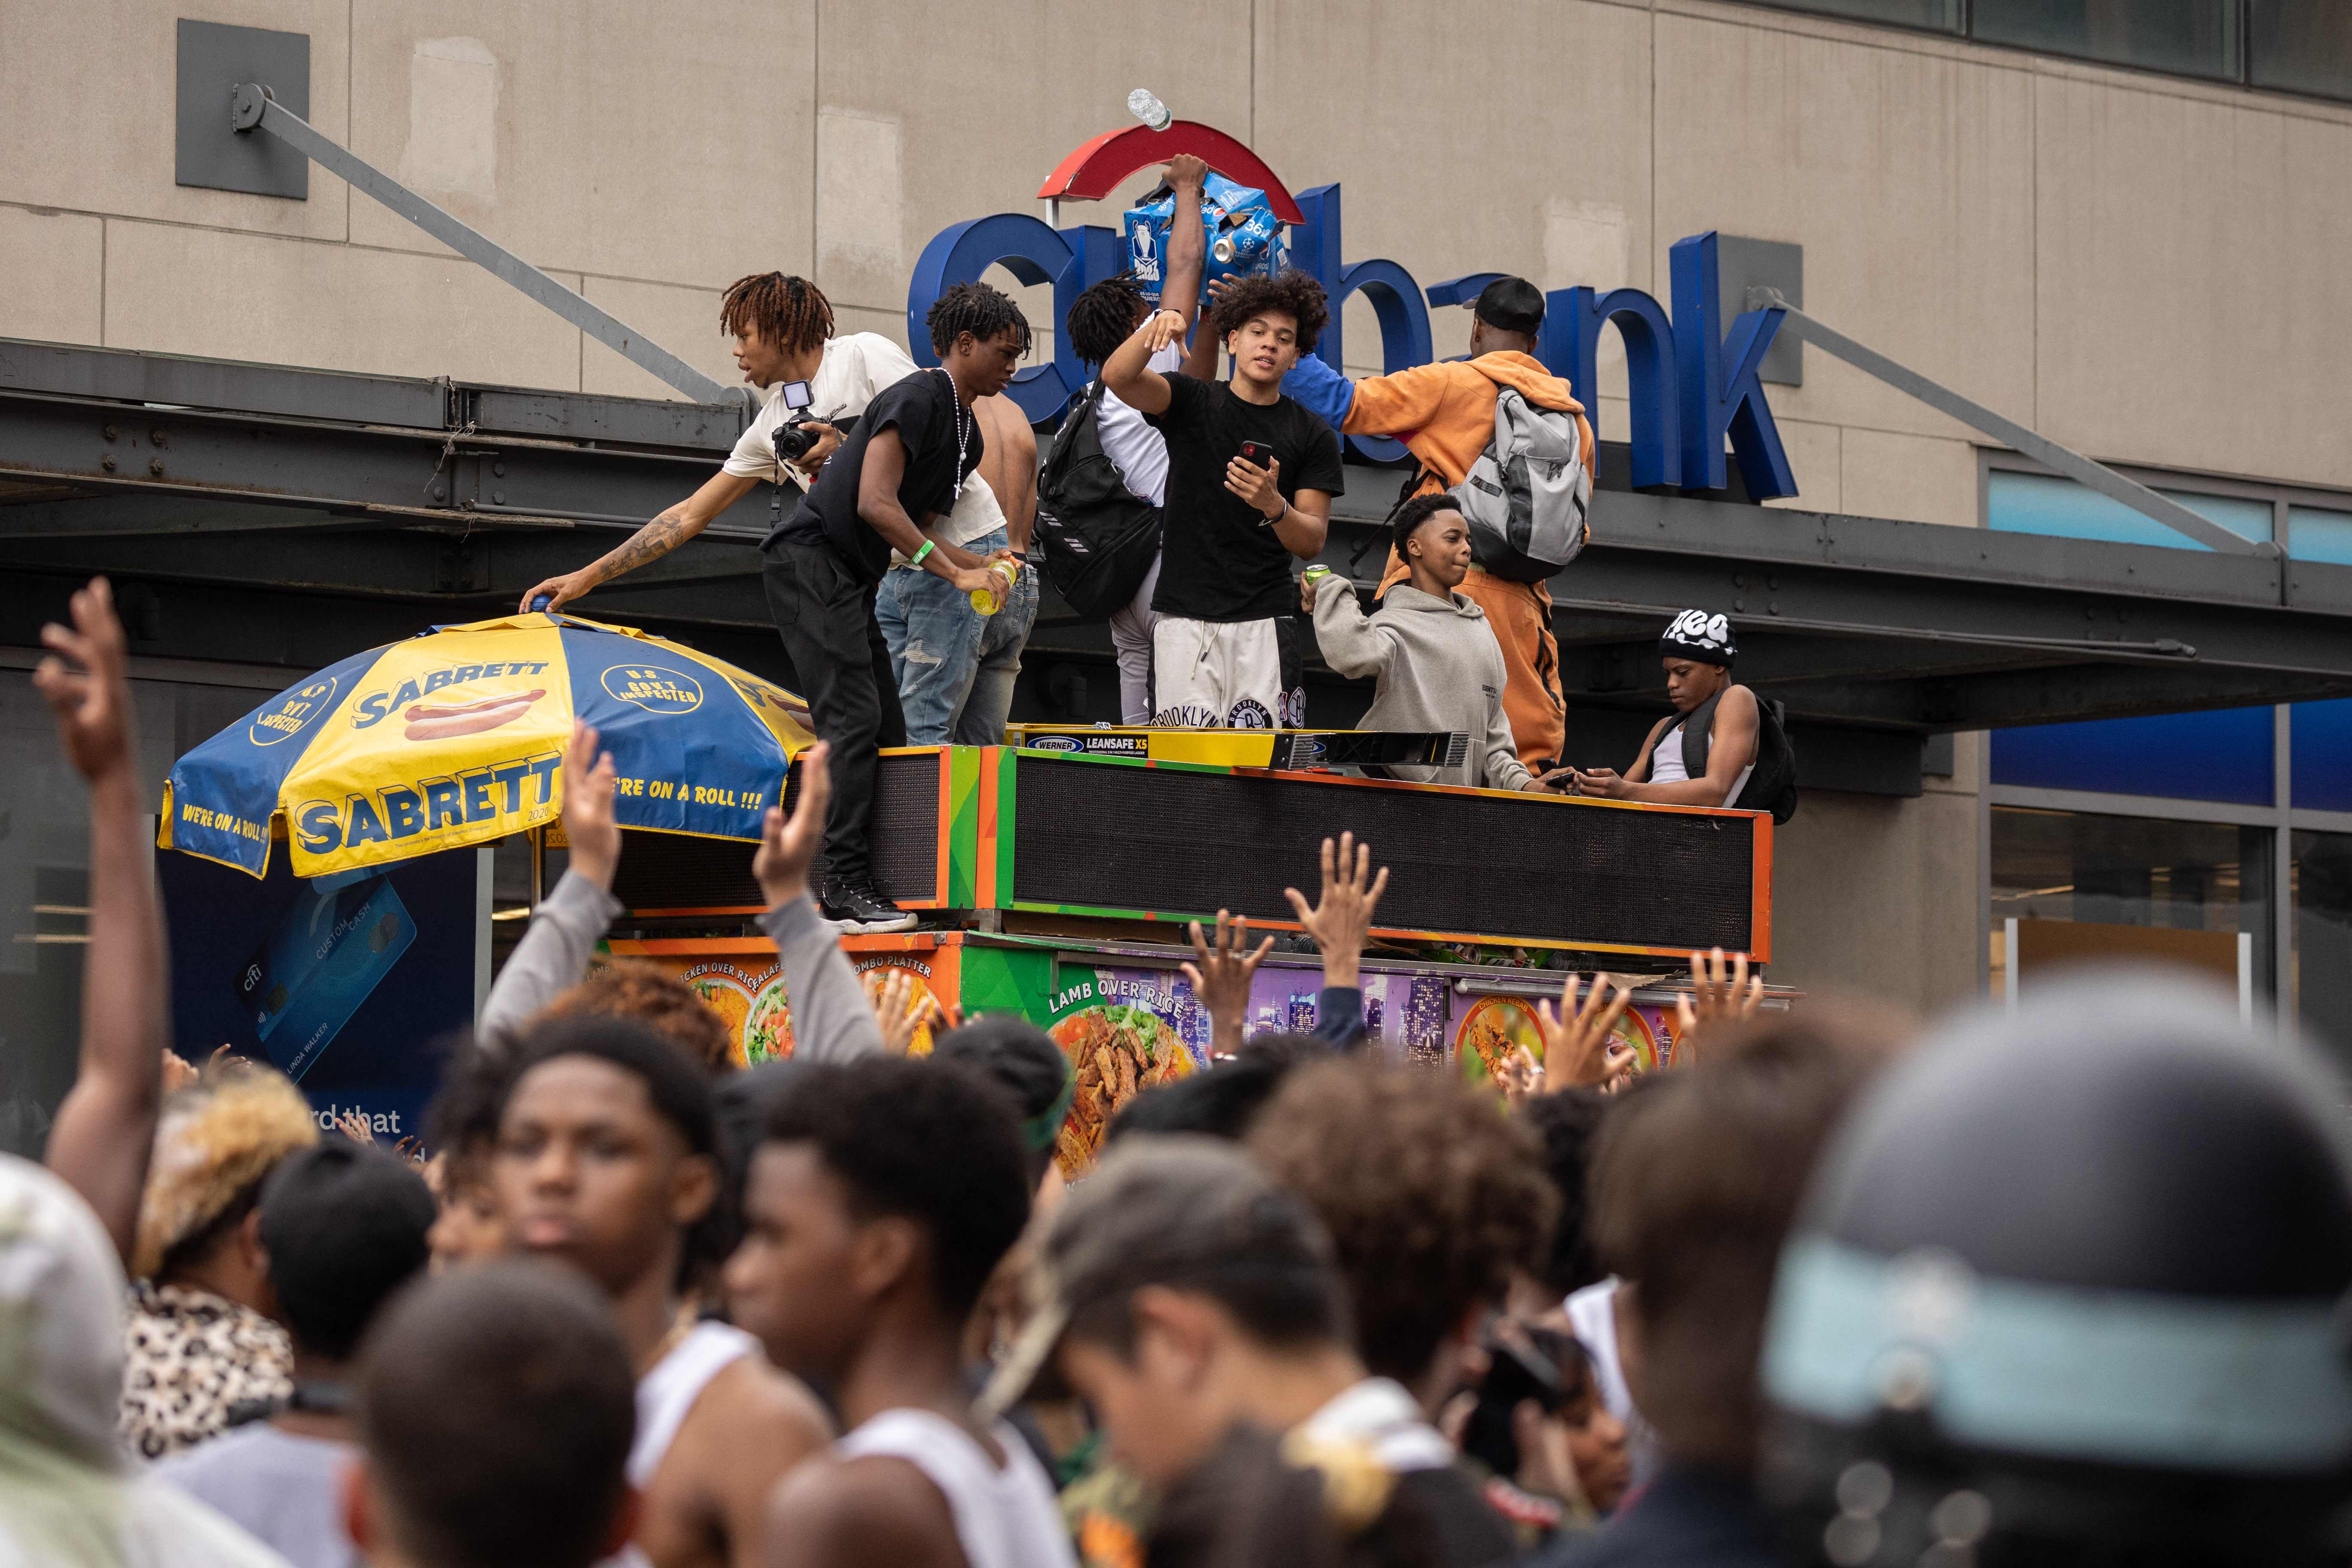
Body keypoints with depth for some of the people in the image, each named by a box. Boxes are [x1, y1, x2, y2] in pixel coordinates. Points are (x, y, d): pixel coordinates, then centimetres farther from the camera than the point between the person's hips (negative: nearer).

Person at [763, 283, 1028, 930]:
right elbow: (876, 503, -23)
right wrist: (955, 573, -22)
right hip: (811, 561, -11)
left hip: (851, 580, 11)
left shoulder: (969, 438, 17)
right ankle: (847, 885, -20)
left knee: (887, 732, 6)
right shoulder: (917, 399, -14)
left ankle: (850, 888, 5)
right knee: (854, 720, -17)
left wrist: (983, 565, -1)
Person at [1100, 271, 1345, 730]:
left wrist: (1273, 505, -16)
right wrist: (1158, 325, -27)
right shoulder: (1192, 403, 9)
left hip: (1263, 623, 0)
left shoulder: (1312, 436, 9)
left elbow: (1312, 542, 5)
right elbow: (1118, 377, -9)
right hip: (1184, 618, 0)